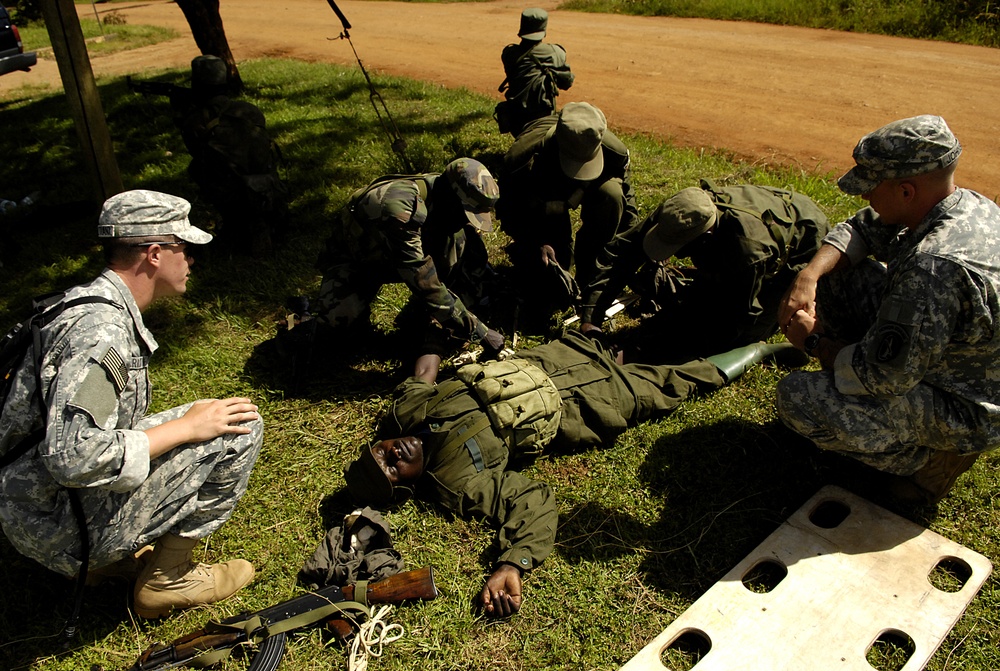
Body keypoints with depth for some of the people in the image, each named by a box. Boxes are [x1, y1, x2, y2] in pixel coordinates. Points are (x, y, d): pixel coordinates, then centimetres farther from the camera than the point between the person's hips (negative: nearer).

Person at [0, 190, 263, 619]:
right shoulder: (99, 328, -24)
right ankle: (166, 580, -1)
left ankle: (122, 555, 14)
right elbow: (72, 456, -32)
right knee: (240, 428, -15)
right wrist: (185, 427, -21)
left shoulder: (83, 298, 8)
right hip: (69, 532, -10)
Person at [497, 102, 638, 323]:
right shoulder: (525, 157, -38)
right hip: (536, 207, -3)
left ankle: (589, 278, -14)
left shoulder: (614, 151, -31)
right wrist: (536, 244, -35)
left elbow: (625, 198, -13)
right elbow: (508, 208, -22)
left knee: (611, 193, -35)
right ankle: (520, 250, 20)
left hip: (579, 195, 3)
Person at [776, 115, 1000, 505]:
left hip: (965, 412, -9)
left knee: (798, 399, -20)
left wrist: (814, 342, -13)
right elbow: (862, 230, 6)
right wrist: (809, 276, -11)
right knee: (838, 278, 3)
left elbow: (883, 375, -30)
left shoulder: (934, 268, -37)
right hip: (956, 362, 9)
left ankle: (930, 458, 0)